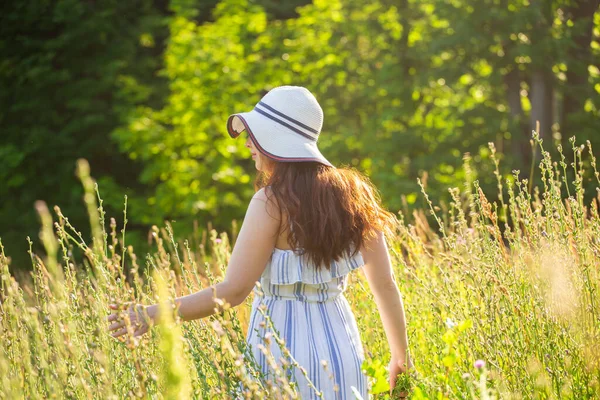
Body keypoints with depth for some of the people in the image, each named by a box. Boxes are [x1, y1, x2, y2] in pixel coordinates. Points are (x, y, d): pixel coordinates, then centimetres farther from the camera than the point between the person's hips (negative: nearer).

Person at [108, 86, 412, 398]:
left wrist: (155, 313, -9)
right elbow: (385, 286, 5)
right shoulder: (351, 194, 3)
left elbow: (233, 291, -16)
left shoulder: (272, 202, -13)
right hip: (342, 350, 6)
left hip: (283, 356, -5)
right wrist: (401, 360, 16)